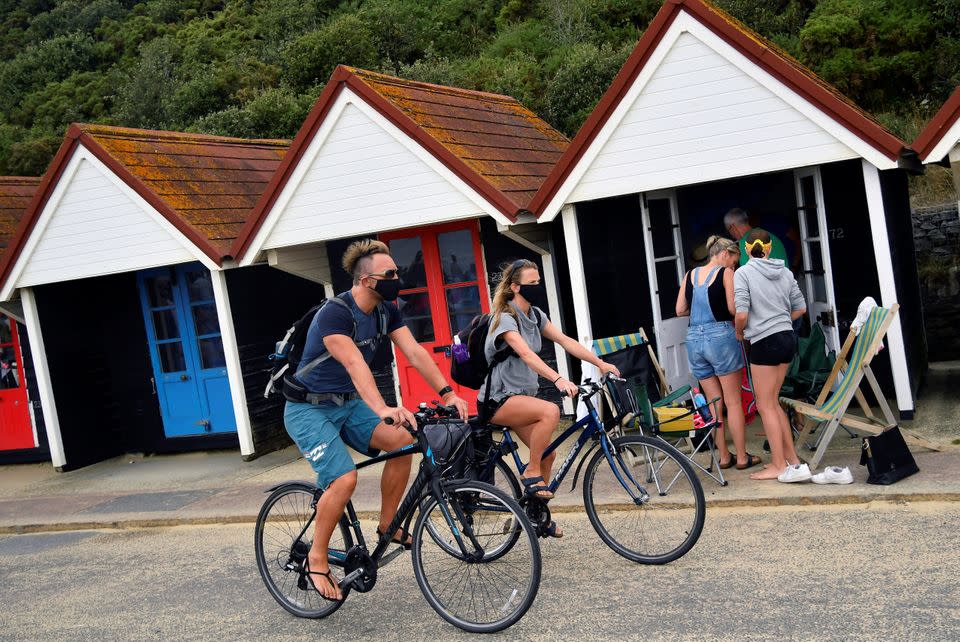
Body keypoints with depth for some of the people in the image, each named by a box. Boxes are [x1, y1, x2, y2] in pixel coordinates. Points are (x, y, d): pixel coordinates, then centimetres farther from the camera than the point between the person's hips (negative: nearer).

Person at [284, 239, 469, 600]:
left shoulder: (386, 311, -1)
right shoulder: (335, 314, -25)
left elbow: (414, 352, -8)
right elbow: (355, 364, -40)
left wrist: (447, 393, -21)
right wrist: (382, 409, -54)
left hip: (348, 404, 7)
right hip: (309, 408, -7)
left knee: (402, 440, -17)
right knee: (344, 479, -25)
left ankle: (387, 524, 0)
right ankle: (317, 559, -5)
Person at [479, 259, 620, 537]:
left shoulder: (535, 315, 8)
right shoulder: (505, 318, -18)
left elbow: (565, 341, 3)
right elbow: (525, 354, -33)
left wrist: (600, 363, -7)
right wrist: (558, 379, -47)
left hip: (522, 394, 8)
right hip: (498, 399, -8)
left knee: (547, 453, 4)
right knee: (550, 411, -31)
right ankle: (531, 473, -15)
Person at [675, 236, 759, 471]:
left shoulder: (690, 275, 12)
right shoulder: (726, 273, -3)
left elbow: (680, 310, 11)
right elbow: (733, 309, -11)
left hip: (694, 339, 5)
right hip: (721, 335, -5)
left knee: (714, 401, 12)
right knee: (733, 401, 3)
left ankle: (724, 456, 15)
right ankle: (742, 457, 6)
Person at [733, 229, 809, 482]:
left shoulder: (743, 273, -9)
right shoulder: (784, 272, 8)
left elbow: (741, 313, -17)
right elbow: (800, 308, 11)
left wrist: (739, 332, 2)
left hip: (764, 341, -7)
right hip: (787, 337, 7)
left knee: (766, 406, 2)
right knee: (772, 402, 16)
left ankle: (779, 466, 5)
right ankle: (791, 458, 17)